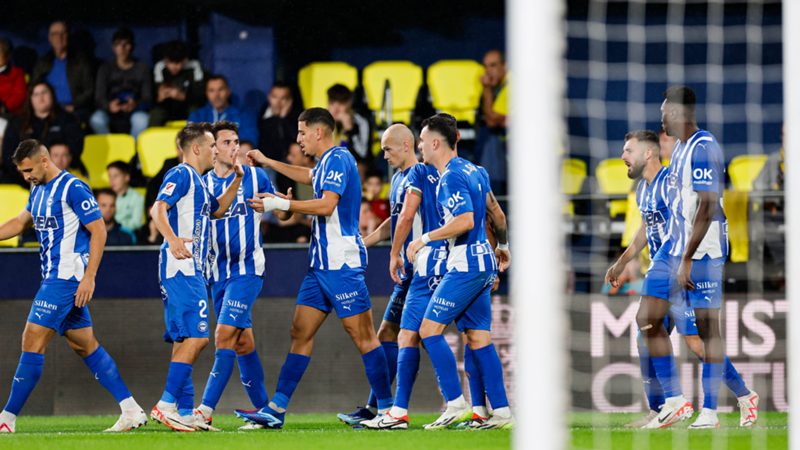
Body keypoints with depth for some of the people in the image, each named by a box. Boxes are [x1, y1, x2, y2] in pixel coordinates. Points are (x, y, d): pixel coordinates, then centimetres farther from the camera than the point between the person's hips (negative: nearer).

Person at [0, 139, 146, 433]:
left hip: (67, 278, -10)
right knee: (85, 346, 9)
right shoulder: (38, 191, 14)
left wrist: (89, 276, -19)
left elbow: (98, 230, -14)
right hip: (54, 277, 10)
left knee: (33, 342, -10)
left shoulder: (72, 188, -13)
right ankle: (132, 411, 10)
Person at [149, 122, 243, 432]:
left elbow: (217, 210, 38)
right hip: (181, 268, -11)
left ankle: (184, 412, 10)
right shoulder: (181, 175, -7)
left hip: (192, 270, 11)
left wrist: (236, 179, 26)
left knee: (185, 341, 9)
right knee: (196, 337, -17)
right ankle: (166, 405, -19)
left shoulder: (197, 182, 23)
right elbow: (158, 209, -20)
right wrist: (172, 238, -37)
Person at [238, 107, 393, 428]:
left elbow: (327, 205, -23)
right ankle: (276, 409, 4)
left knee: (362, 335, -8)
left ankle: (387, 409, -5)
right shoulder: (326, 163, 18)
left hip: (341, 263, -10)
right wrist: (268, 163, 49)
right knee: (301, 332, 6)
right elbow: (308, 177, 42)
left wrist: (282, 204, -19)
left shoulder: (338, 159, -12)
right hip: (321, 264, 10)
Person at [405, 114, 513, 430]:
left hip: (465, 266, -10)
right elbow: (496, 212, 23)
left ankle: (456, 404, -10)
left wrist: (425, 239, -19)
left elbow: (465, 220, -26)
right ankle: (501, 412, 5)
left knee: (430, 329, -7)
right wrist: (503, 245, 37)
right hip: (484, 264, 10)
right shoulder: (473, 171, 15)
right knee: (478, 338, 9)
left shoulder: (451, 178, -15)